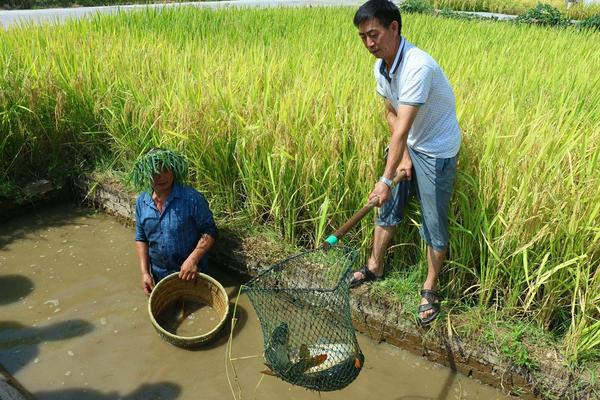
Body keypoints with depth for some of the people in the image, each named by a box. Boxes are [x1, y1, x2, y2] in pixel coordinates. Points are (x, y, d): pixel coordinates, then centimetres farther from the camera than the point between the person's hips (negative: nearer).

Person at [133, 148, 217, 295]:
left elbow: (209, 232, -17)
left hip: (190, 272, -4)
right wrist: (145, 272, -5)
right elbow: (141, 238, 3)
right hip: (159, 274, 4)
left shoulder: (191, 198, -22)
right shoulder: (142, 202, -6)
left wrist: (193, 259, -29)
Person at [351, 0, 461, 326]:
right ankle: (374, 267, 35)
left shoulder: (418, 66, -31)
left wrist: (386, 179, -32)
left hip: (437, 151, -8)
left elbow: (403, 127, -33)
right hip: (407, 145, 8)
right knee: (387, 208, 15)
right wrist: (403, 157, -5)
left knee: (434, 224, 2)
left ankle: (430, 289, 20)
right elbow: (391, 115, 4)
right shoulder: (381, 68, -5)